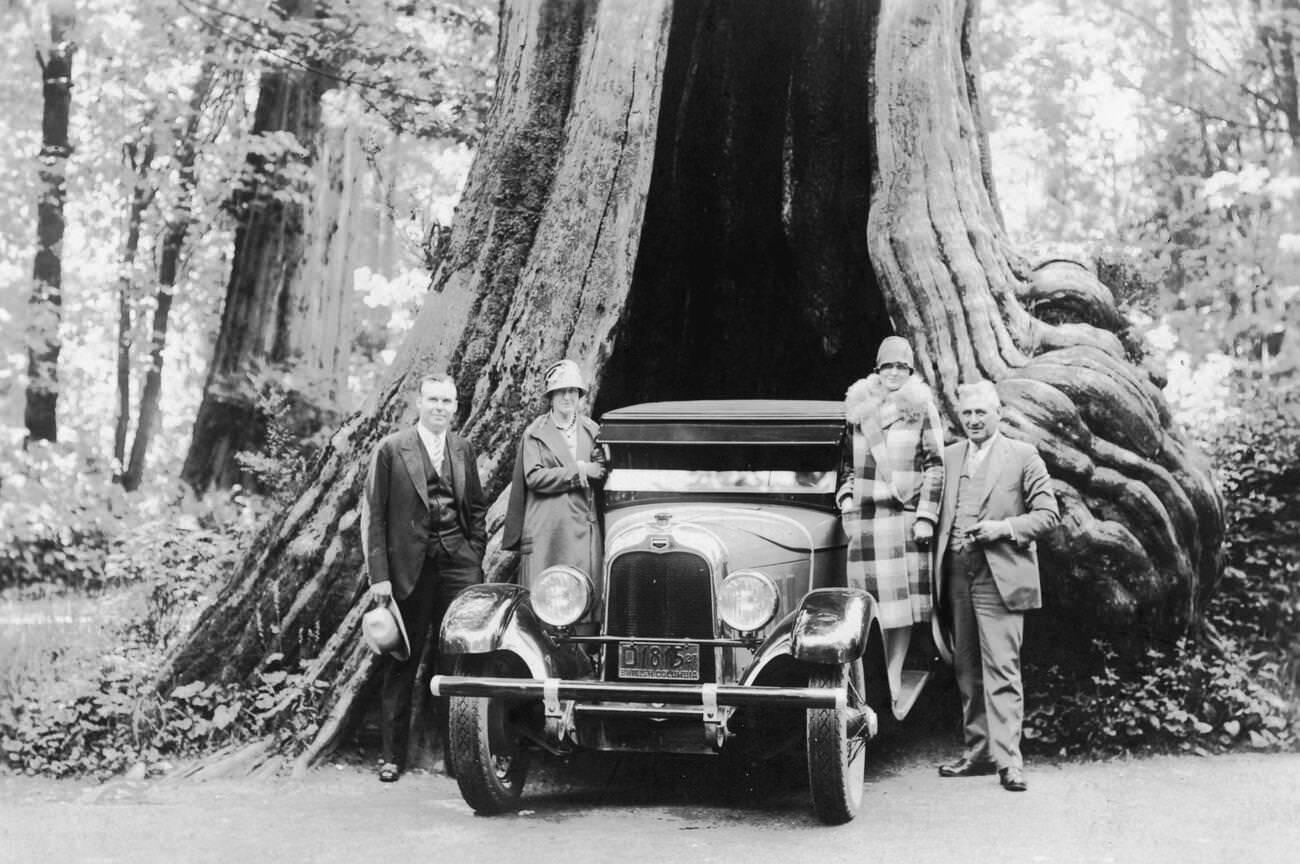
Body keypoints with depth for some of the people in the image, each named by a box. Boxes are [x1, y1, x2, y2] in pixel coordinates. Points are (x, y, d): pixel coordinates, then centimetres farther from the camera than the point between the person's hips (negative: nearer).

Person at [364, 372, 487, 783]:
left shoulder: (463, 449, 12)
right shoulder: (391, 449, 0)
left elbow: (477, 507, 20)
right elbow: (375, 515, -2)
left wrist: (474, 555, 8)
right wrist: (379, 575, -8)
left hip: (458, 562, 3)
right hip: (409, 565, -3)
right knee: (402, 662, 4)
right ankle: (391, 755, 12)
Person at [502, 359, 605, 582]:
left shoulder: (592, 431, 15)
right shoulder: (535, 434, 4)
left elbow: (602, 475, 12)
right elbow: (533, 478, -7)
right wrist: (578, 471, -9)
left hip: (584, 526, 3)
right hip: (545, 529, -3)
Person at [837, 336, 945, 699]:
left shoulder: (922, 409, 2)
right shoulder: (858, 408, 11)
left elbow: (935, 465, -1)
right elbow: (848, 461, 19)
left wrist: (926, 516, -7)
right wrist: (846, 501, 6)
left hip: (906, 514, -2)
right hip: (865, 515, 2)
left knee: (902, 599, -2)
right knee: (871, 601, 2)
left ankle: (894, 677, 3)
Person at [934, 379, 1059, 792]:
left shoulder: (1022, 456, 2)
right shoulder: (948, 456, 15)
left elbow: (1048, 513, -1)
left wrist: (1003, 528, -15)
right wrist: (939, 564, 4)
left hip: (1000, 578, -5)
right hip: (957, 577, 5)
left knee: (1001, 670, -10)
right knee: (967, 671, 10)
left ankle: (1008, 759, -9)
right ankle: (978, 751, 19)